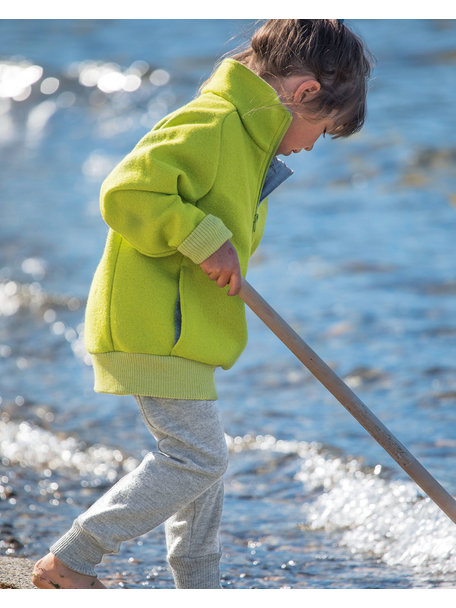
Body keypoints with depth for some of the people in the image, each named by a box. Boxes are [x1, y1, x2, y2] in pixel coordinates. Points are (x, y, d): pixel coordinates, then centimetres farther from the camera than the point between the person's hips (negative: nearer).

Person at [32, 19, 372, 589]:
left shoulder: (245, 135, 17)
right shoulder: (210, 124, -18)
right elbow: (126, 193, -26)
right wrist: (204, 238, -24)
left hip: (180, 326, 11)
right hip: (153, 329, -11)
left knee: (202, 456, 16)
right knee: (198, 456, -10)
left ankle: (199, 589, 25)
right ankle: (67, 563, -5)